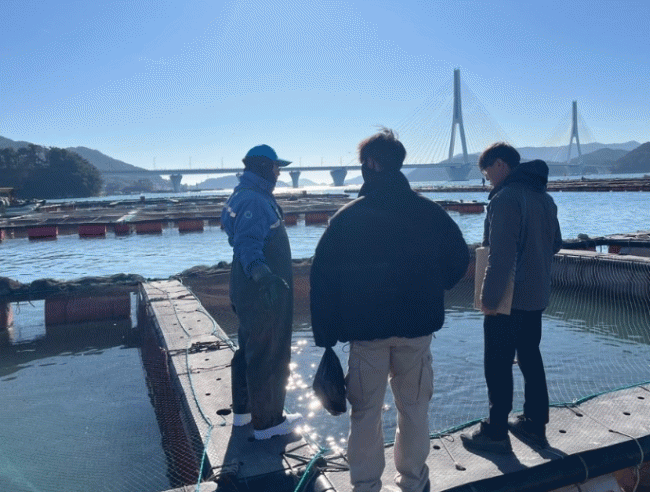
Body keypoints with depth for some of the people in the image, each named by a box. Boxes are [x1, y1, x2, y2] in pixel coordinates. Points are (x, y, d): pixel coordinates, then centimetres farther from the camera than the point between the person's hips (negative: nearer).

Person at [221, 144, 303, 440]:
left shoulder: (245, 195, 14)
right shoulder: (255, 200, -20)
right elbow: (248, 244, -32)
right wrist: (261, 273, -49)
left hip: (249, 290, 11)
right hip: (264, 293, -11)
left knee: (249, 348, 21)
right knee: (269, 356, 0)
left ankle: (244, 410, 37)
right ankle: (267, 422, 14)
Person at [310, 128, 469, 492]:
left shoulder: (346, 217, -5)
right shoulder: (429, 211, -2)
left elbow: (323, 277, -7)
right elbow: (459, 258, 5)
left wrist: (327, 335, -1)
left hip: (366, 330, -1)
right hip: (417, 327, 1)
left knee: (366, 413, 11)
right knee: (414, 409, 16)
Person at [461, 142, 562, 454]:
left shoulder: (506, 198, -18)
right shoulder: (544, 197, 10)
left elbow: (500, 255, -24)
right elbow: (555, 243, 18)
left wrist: (489, 297, -19)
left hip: (509, 299, -9)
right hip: (537, 296, 9)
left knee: (498, 365, 1)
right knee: (530, 358, 18)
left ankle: (496, 433, 10)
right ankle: (535, 424, 28)